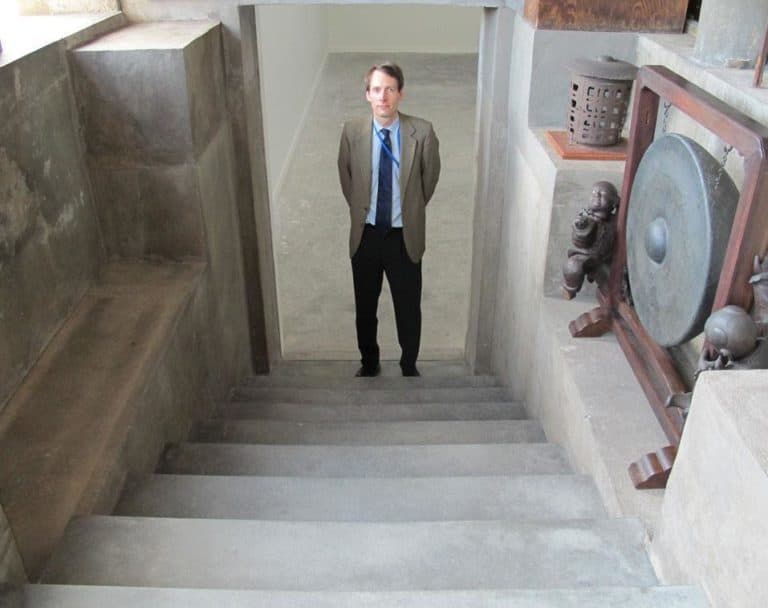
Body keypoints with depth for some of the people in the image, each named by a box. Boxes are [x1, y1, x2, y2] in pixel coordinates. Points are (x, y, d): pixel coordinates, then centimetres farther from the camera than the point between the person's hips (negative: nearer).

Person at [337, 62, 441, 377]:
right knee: (365, 306, 17)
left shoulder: (422, 132, -13)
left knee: (408, 307, 12)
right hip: (366, 234, 2)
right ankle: (369, 362, 40)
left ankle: (409, 365, 36)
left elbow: (430, 176, 4)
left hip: (404, 236, -1)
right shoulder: (352, 131, -9)